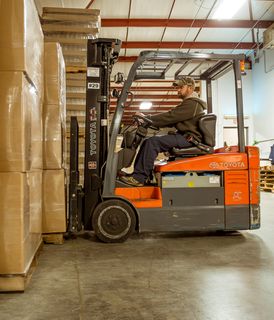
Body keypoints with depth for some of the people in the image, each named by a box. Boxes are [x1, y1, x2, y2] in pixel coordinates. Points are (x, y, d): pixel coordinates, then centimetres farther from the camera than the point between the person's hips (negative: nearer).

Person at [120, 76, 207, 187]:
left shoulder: (192, 103, -12)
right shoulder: (189, 103, 23)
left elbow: (170, 116, -19)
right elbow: (172, 120, 15)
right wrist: (149, 120, 3)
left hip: (189, 139, -11)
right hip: (184, 136, 11)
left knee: (153, 142, -25)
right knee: (147, 142, 2)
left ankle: (139, 178, -24)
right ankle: (136, 173, -3)